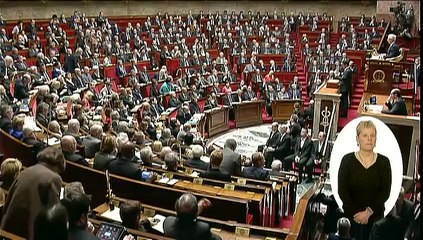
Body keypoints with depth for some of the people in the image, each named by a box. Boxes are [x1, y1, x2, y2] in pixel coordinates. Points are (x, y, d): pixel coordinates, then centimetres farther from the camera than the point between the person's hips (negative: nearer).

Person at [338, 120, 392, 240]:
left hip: (375, 216, 1)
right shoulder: (347, 160, -6)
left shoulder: (384, 162, -3)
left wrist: (368, 212, -14)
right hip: (351, 216, -1)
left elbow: (386, 192, -6)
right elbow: (342, 190, -7)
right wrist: (356, 213, -12)